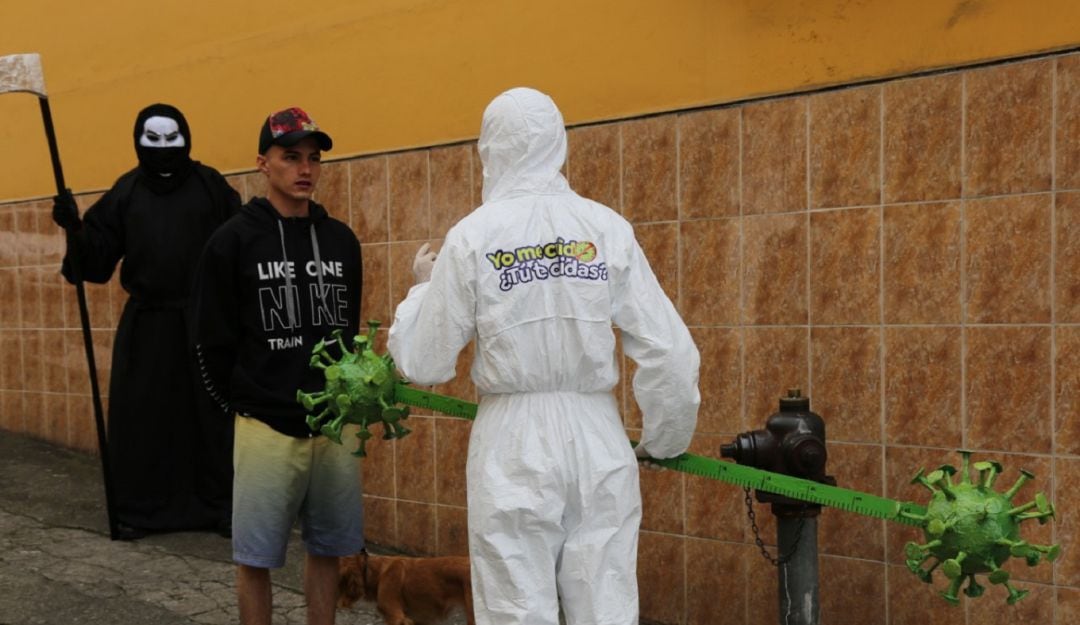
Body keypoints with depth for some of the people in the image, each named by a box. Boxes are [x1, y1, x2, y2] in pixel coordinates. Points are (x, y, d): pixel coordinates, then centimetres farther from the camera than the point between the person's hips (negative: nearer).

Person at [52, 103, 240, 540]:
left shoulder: (210, 185, 3)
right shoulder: (126, 191, 6)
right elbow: (98, 258, 2)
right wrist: (76, 228, -14)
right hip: (145, 324, 1)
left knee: (212, 414, 4)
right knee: (139, 415, 3)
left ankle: (220, 507, 14)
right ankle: (139, 510, 15)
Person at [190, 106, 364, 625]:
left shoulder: (342, 240, 7)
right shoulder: (234, 241, -5)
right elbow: (212, 342, -3)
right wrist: (244, 405, -2)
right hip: (268, 428, -4)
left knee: (327, 550, 13)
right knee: (256, 557, 6)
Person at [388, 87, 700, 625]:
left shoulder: (473, 236, -4)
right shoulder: (607, 228, 0)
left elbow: (423, 364, 1)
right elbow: (669, 354, -1)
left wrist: (422, 286, 18)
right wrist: (664, 440, 15)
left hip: (514, 445, -1)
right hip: (597, 440, 2)